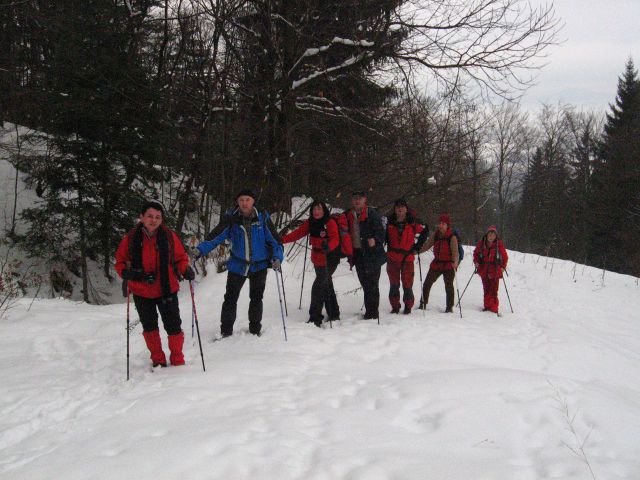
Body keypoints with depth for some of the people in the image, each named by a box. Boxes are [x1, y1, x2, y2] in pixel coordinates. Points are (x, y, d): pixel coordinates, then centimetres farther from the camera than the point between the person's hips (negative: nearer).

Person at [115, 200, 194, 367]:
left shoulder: (169, 236, -8)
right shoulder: (131, 238, -8)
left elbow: (180, 258, 0)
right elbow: (120, 261, 1)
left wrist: (186, 270, -20)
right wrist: (127, 273, -20)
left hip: (167, 290, -1)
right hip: (141, 292, 1)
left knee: (173, 326, 4)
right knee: (149, 327, 16)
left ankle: (177, 360, 22)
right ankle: (158, 360, 33)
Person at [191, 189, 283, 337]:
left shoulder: (263, 218, -10)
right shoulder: (232, 219, -10)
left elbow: (274, 240, -5)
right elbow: (215, 237, -11)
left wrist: (277, 258, -20)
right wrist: (199, 250, -25)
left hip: (259, 266, 0)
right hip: (237, 265, 0)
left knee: (256, 298, 12)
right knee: (230, 298, 2)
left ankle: (255, 329, 30)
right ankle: (226, 331, 16)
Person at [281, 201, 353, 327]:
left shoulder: (330, 222, -16)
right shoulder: (310, 223, 4)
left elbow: (335, 239, -26)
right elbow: (298, 233, 1)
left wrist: (328, 246, -48)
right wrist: (282, 240, -10)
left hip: (329, 260, -7)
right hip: (317, 260, 7)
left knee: (318, 286, -14)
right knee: (326, 286, 17)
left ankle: (315, 318, -11)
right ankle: (334, 315, 32)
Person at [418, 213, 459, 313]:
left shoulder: (452, 237, -13)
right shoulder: (435, 235, 2)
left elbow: (455, 252, -21)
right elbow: (427, 245, 8)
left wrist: (455, 262, -39)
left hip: (449, 265, -5)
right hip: (436, 263, 5)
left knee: (449, 286, -1)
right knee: (427, 283, 8)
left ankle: (449, 307, 12)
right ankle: (423, 303, 23)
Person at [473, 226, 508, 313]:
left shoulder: (499, 244, -4)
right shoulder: (481, 243, 2)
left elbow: (505, 256, 4)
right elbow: (476, 253, 16)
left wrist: (503, 267, -4)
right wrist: (476, 262, 3)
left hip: (495, 270, -3)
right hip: (484, 270, 3)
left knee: (493, 290, -7)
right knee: (486, 289, 9)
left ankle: (494, 308, -4)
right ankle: (487, 306, 18)